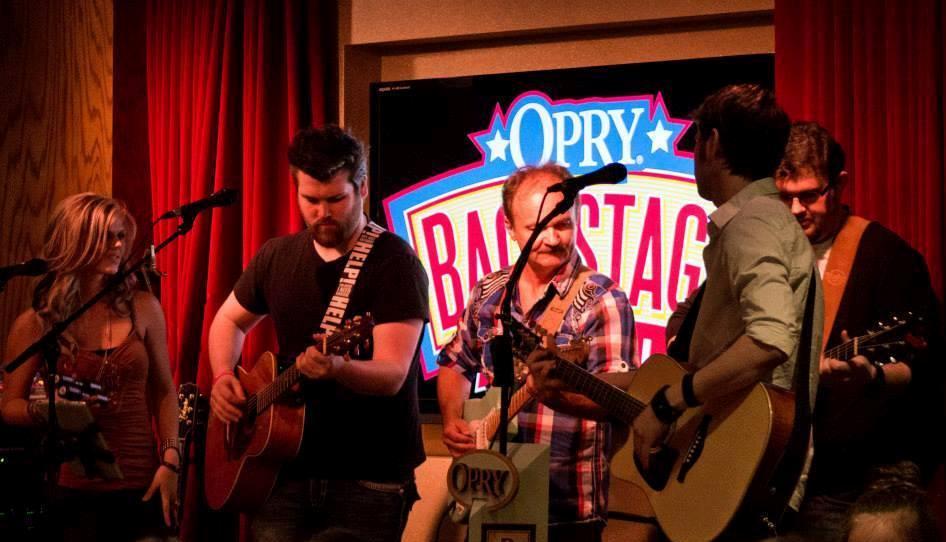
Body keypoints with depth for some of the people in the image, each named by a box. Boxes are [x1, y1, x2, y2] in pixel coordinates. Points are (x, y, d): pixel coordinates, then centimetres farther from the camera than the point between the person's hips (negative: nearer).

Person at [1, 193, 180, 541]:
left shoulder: (142, 309, 2)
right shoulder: (36, 324, -3)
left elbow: (164, 391, 8)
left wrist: (170, 462, -2)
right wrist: (42, 410, -18)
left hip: (141, 487, 2)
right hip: (71, 492, -2)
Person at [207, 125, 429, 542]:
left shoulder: (395, 262, -13)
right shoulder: (277, 256, 6)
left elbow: (392, 375, -22)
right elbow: (229, 320, 22)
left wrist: (338, 367, -42)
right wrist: (223, 377, 3)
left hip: (371, 478, -4)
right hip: (287, 468, 5)